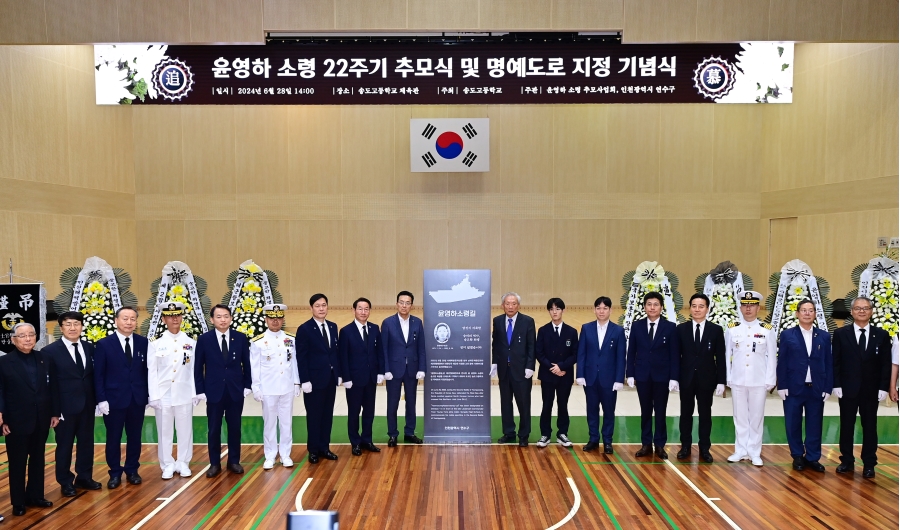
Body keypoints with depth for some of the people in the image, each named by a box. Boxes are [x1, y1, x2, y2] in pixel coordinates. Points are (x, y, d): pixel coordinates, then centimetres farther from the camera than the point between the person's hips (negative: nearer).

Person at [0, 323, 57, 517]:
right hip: (16, 422, -3)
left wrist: (55, 413, 4)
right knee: (17, 463, 9)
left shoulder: (44, 359, 3)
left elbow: (52, 387, 5)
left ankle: (35, 495, 29)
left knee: (37, 460, 15)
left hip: (41, 420, 4)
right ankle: (18, 502, 22)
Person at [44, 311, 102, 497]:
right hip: (65, 406, -4)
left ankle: (84, 477, 29)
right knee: (64, 445, 9)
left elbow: (93, 375, 8)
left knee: (86, 442, 13)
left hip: (87, 405, 4)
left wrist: (96, 400, 3)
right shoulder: (50, 351, -8)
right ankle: (66, 482, 23)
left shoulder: (89, 348, 5)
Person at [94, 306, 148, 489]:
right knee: (113, 439, 9)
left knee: (134, 437, 11)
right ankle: (115, 473, 22)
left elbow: (147, 370, 5)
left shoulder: (143, 342, 3)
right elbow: (98, 375, -4)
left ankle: (132, 471, 25)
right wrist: (101, 399, -10)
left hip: (137, 399, 2)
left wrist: (148, 394, 1)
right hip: (114, 399, -2)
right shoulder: (104, 344, -4)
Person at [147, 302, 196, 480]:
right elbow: (151, 371, -2)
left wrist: (196, 393, -1)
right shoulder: (155, 343, -1)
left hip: (185, 394, 1)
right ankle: (168, 465, 19)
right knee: (165, 431, 7)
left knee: (185, 430, 7)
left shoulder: (191, 342, 3)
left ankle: (183, 463, 20)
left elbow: (194, 369, 3)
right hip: (163, 395, -1)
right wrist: (154, 396, -7)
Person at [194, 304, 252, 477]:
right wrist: (200, 390, -4)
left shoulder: (241, 338, 0)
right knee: (214, 429, 7)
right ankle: (215, 464, 19)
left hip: (236, 390, 1)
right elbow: (198, 367, 0)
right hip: (213, 391, -1)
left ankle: (234, 461, 22)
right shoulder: (204, 339, -3)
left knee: (235, 428, 9)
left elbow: (246, 364, 5)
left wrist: (247, 385, 0)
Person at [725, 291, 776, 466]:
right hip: (737, 381, 1)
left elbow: (771, 357, 1)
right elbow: (727, 355, 4)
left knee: (756, 418, 6)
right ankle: (741, 450, 17)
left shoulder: (768, 330, 0)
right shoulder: (731, 329, 2)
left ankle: (754, 452, 16)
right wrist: (727, 378, 1)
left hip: (759, 382, -1)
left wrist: (770, 381, -3)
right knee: (740, 417, 8)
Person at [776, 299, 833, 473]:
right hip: (793, 388, -1)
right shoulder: (787, 335, 2)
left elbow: (829, 363, 4)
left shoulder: (824, 336, 7)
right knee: (793, 424, 6)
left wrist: (827, 388, -1)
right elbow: (782, 362, -1)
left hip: (816, 389, 1)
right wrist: (782, 386, -7)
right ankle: (798, 457, 19)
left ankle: (812, 458, 19)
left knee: (815, 425, 7)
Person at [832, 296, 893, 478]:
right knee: (847, 426, 8)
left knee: (870, 427, 7)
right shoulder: (841, 334, 0)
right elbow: (835, 362, -1)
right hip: (847, 389, 0)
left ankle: (869, 464, 17)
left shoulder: (882, 335, 3)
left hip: (871, 390, 1)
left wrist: (884, 387, -6)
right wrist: (836, 385, -8)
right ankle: (847, 461, 18)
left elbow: (886, 364, 1)